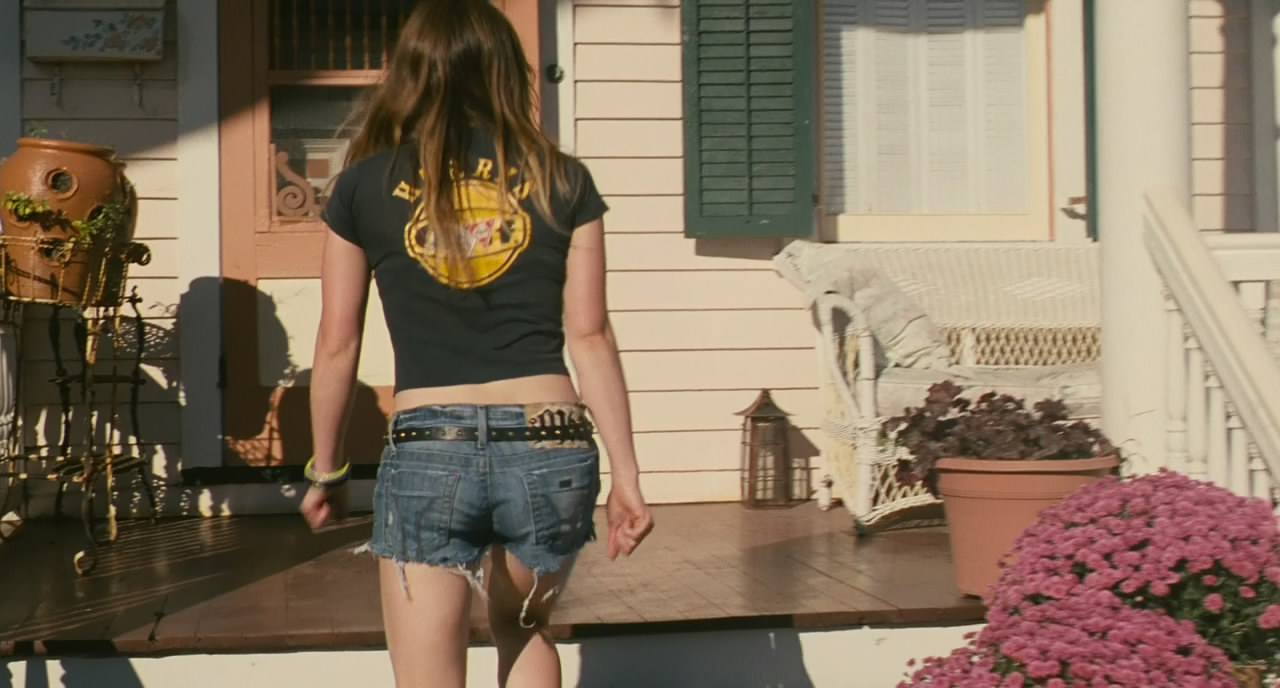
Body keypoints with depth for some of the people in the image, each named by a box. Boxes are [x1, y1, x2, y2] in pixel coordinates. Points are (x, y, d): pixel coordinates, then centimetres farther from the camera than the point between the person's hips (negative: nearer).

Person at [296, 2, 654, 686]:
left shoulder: (366, 185, 4)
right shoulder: (561, 180, 5)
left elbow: (337, 345, 6)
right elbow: (590, 336, 2)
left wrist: (326, 471, 18)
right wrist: (626, 474, 6)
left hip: (426, 453, -2)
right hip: (552, 447, 2)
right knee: (524, 629, 29)